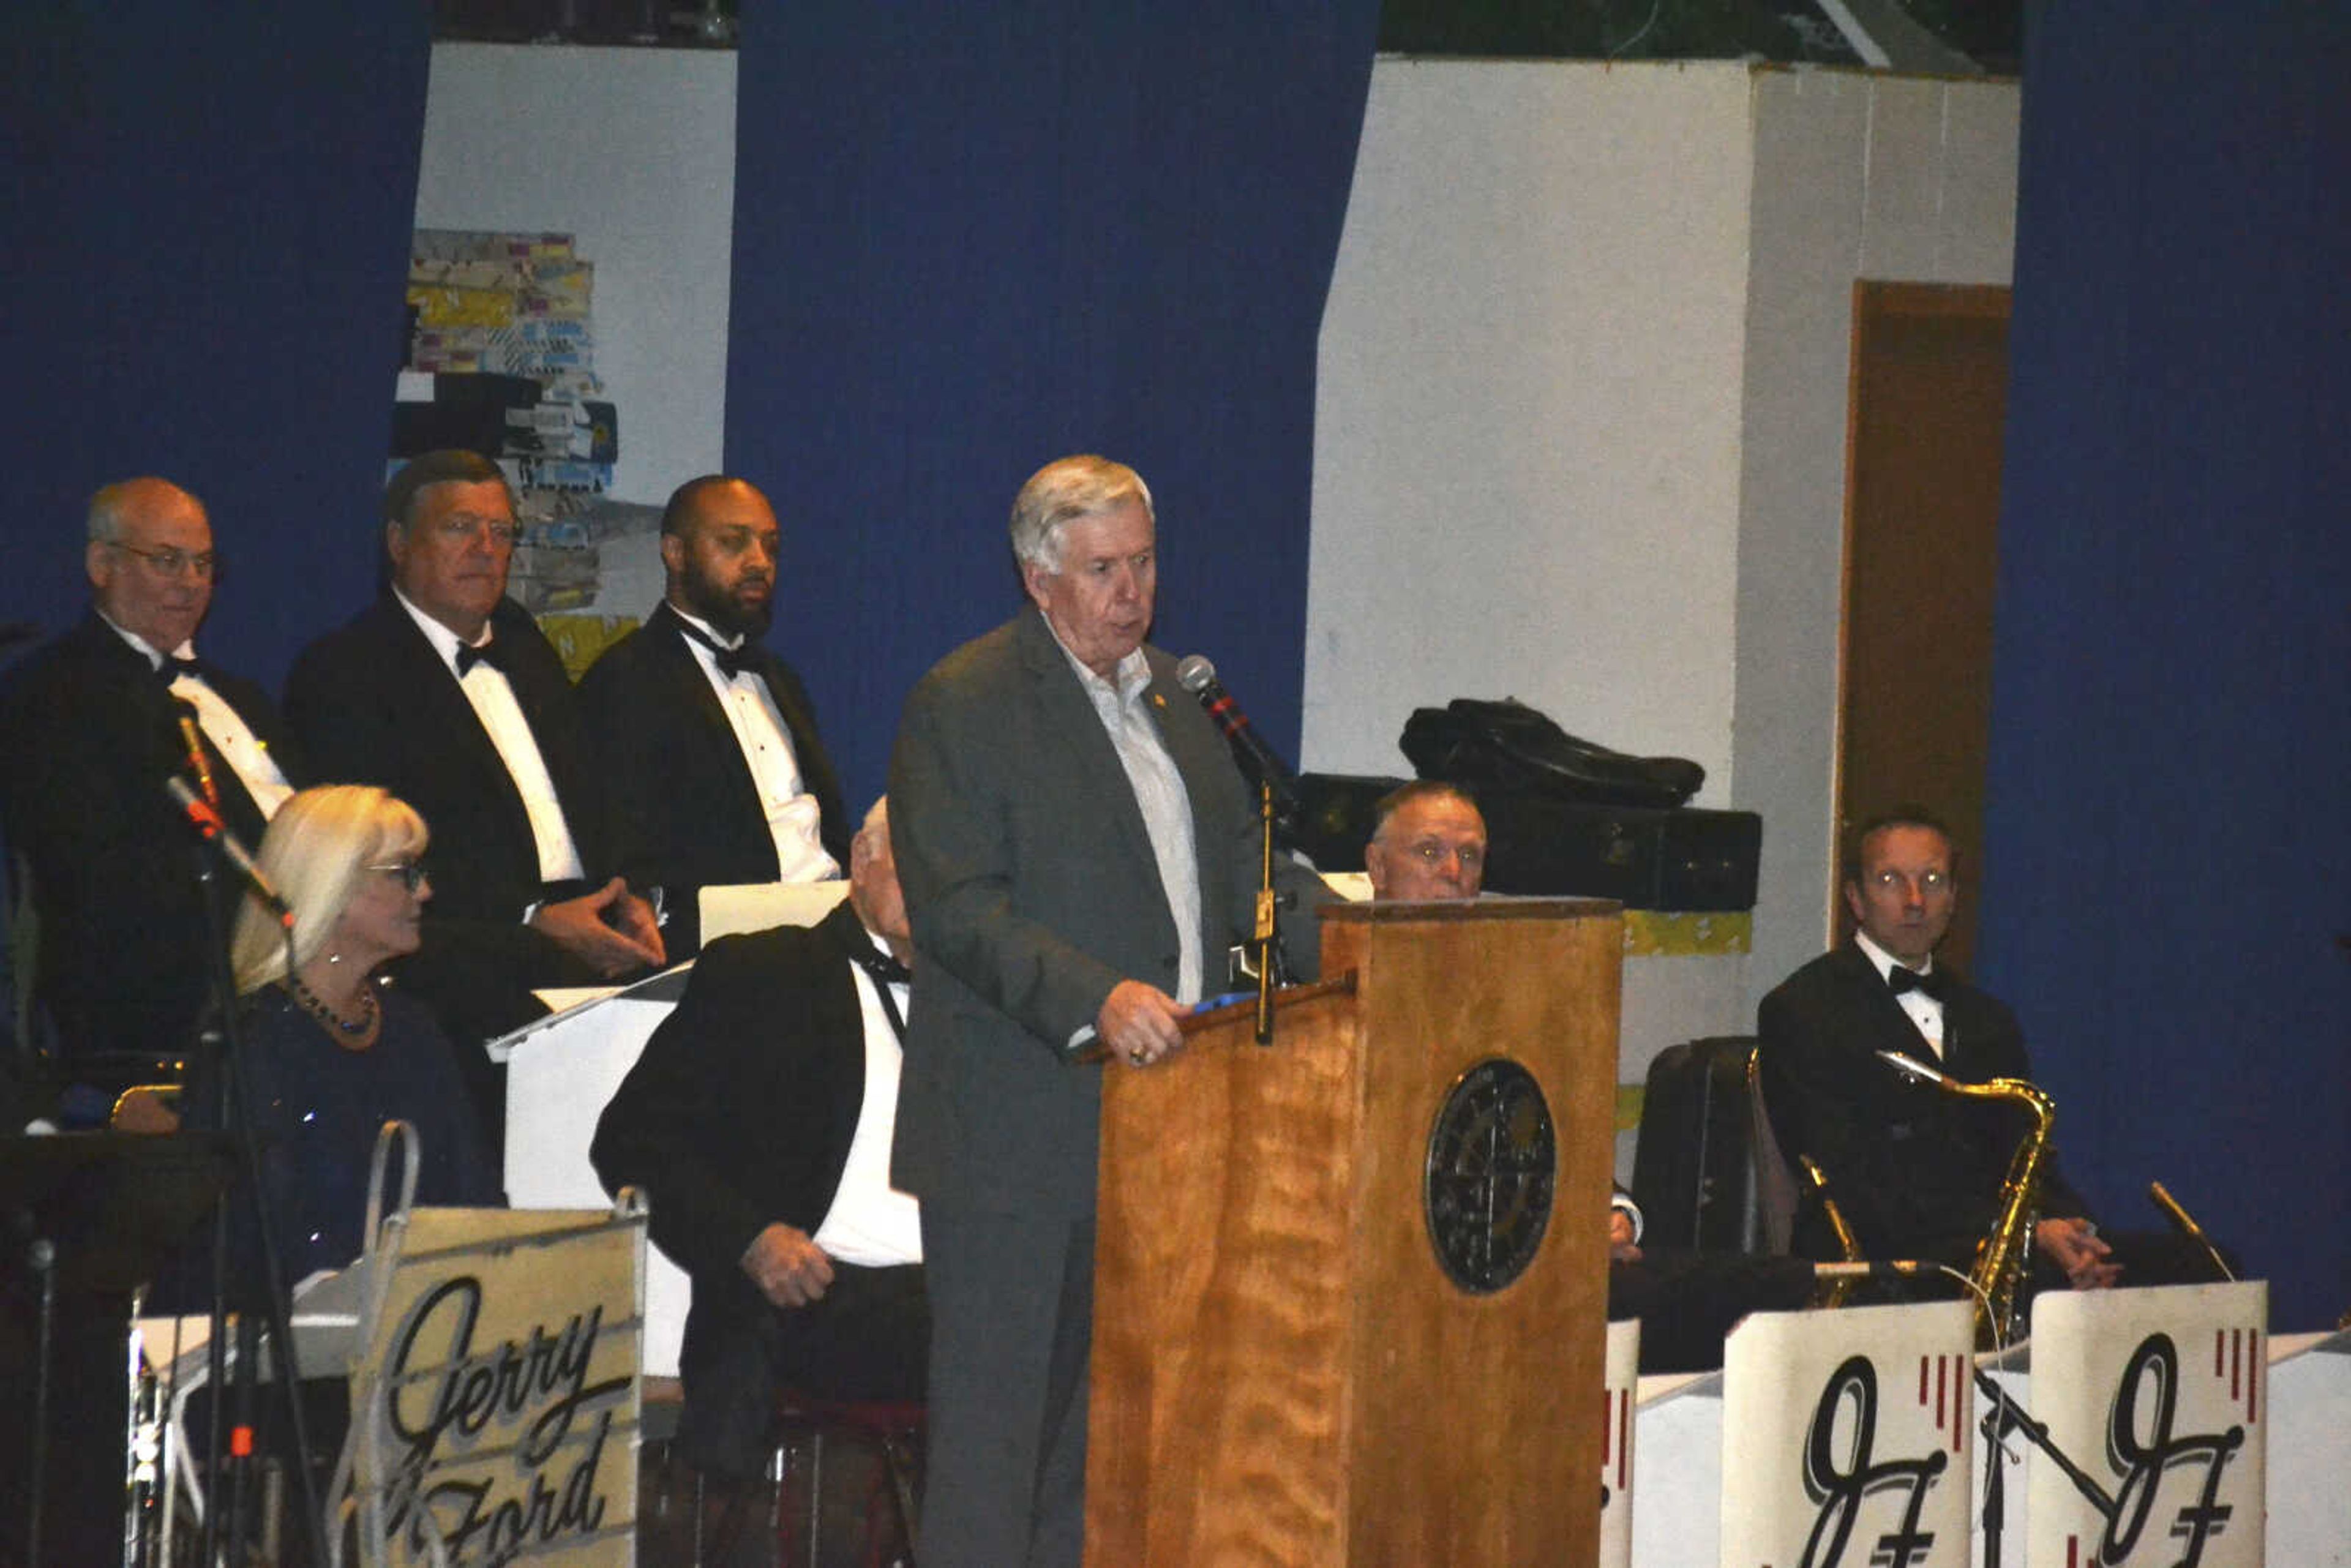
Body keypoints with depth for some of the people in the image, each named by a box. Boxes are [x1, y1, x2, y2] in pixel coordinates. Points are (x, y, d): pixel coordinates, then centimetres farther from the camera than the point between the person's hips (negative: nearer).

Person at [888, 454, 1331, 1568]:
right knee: (994, 1417, -4)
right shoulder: (965, 704, -9)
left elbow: (1248, 866, 19)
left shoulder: (1176, 696, 16)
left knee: (1110, 1423, 10)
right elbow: (958, 909, -17)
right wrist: (1095, 1001, -29)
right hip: (1017, 1132, -7)